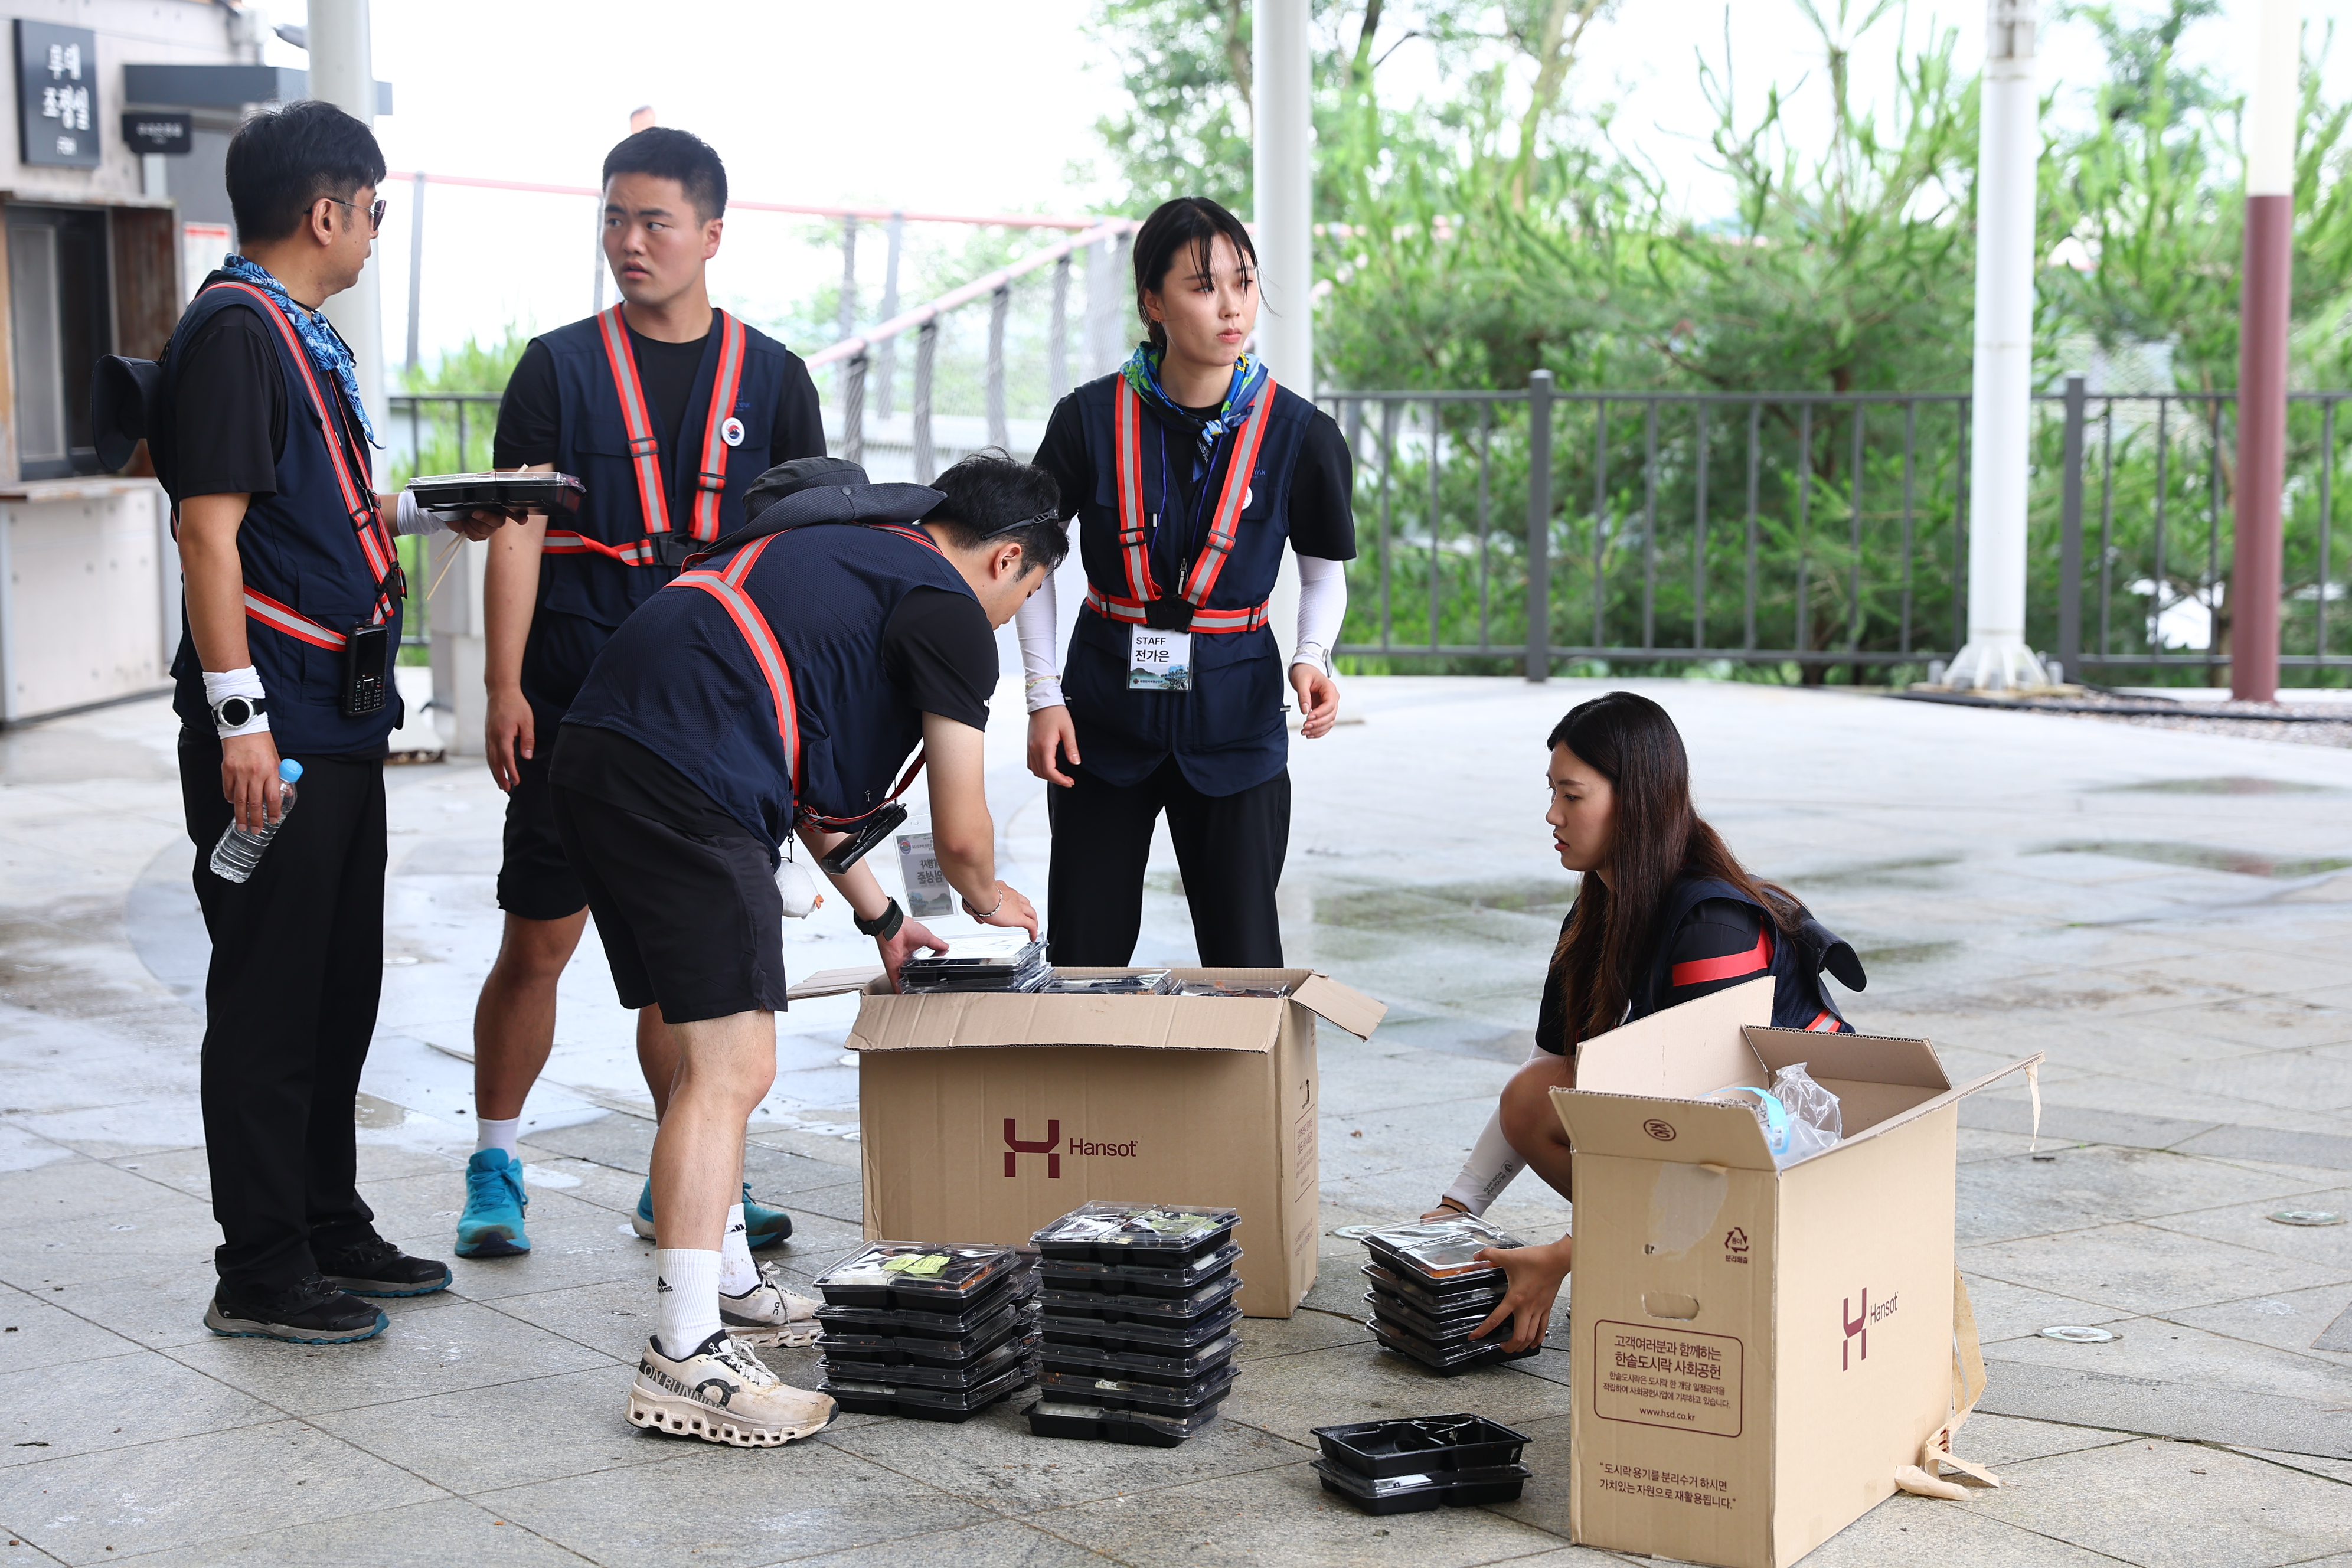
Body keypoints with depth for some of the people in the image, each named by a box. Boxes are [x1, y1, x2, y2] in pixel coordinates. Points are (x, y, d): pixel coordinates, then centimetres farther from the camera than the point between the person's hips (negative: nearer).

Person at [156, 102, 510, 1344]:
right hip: (276, 728, -10)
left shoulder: (303, 335, 17)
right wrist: (240, 719, -23)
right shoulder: (234, 331, -13)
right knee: (268, 999, -2)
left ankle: (330, 1230, 28)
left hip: (339, 720, 10)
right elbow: (210, 532, -19)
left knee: (339, 988, 16)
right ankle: (261, 1274, 7)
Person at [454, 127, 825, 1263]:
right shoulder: (559, 369, 3)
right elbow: (516, 535, -2)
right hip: (575, 700, -2)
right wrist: (504, 687, -11)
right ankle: (493, 1167, 18)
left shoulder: (771, 378, 8)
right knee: (540, 941, 2)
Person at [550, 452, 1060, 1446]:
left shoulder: (845, 553, 30)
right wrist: (988, 900, 28)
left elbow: (806, 778, 38)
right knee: (732, 1067, -8)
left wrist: (883, 920, 42)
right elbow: (960, 835, 4)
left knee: (714, 1051, 20)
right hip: (682, 783, -10)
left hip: (599, 757, 10)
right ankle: (684, 1360, -9)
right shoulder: (949, 610, 2)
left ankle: (728, 1286, 33)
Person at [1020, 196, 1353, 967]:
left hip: (1234, 719, 0)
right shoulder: (1091, 419, -8)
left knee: (1245, 964, 0)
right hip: (1105, 716, 0)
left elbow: (1325, 567, 7)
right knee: (1083, 961, 4)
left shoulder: (1299, 433, -8)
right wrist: (1044, 695, -1)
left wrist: (1311, 658, -12)